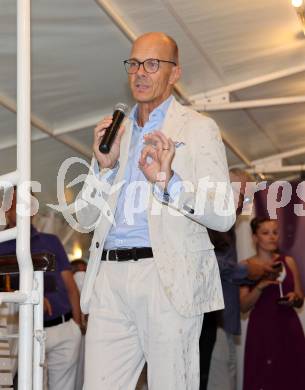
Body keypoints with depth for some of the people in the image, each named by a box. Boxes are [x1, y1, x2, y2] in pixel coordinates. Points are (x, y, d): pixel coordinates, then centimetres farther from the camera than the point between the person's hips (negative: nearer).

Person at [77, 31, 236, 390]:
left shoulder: (198, 128, 5)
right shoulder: (116, 132, 19)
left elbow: (224, 215, -6)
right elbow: (85, 218, 16)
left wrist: (169, 181, -21)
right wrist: (104, 165, -1)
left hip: (169, 279, -4)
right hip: (109, 279, 4)